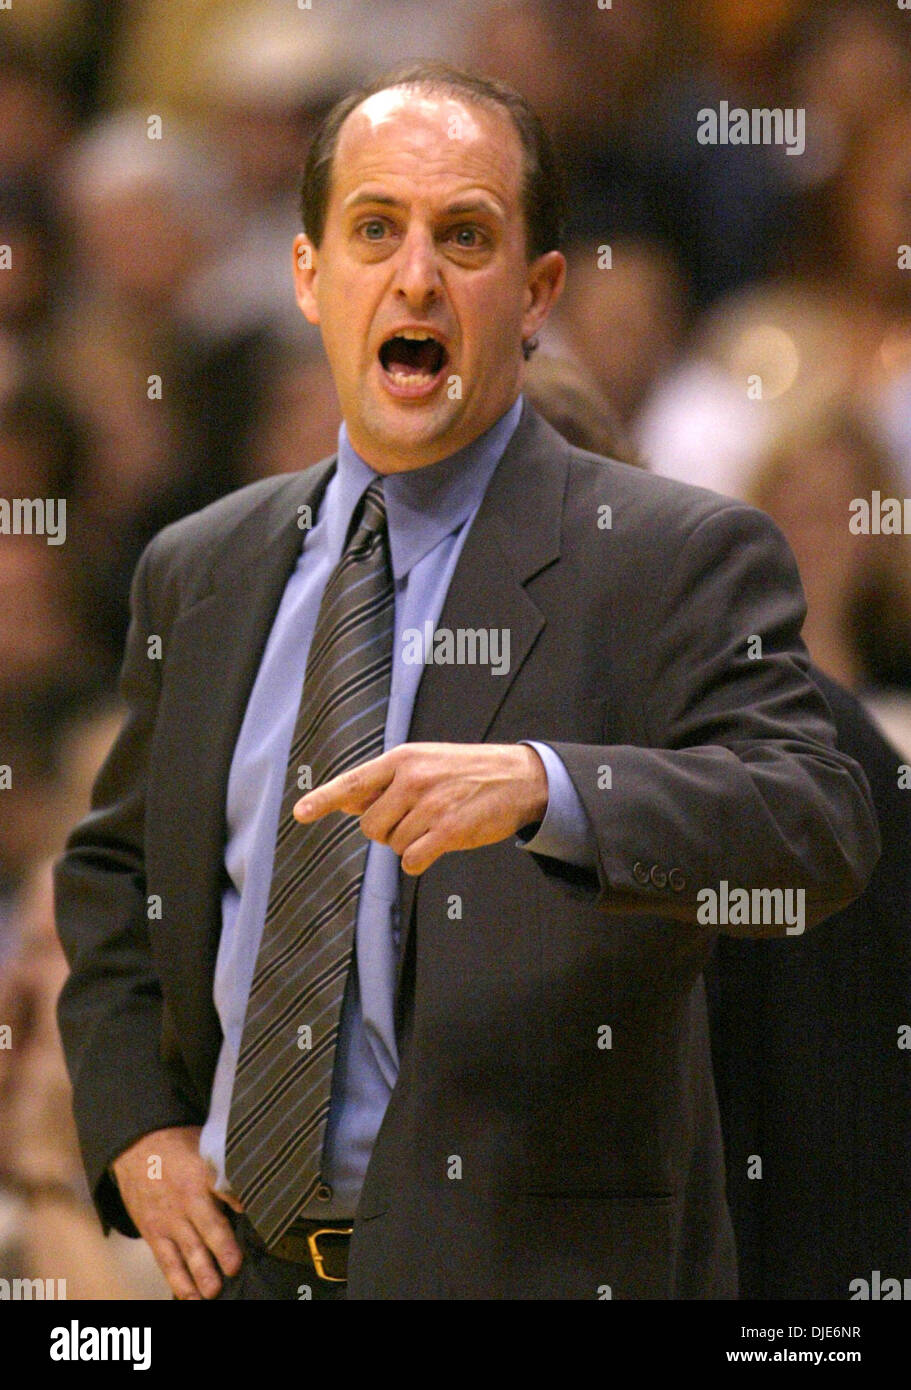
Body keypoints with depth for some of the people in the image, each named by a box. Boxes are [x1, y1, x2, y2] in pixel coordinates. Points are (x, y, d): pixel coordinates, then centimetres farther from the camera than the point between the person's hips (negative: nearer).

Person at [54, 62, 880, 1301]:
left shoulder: (681, 559, -8)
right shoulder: (199, 571, 10)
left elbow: (819, 825, -22)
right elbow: (114, 870, 21)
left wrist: (543, 787, -38)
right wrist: (136, 1131, 6)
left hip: (534, 1264, -5)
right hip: (245, 1254, 5)